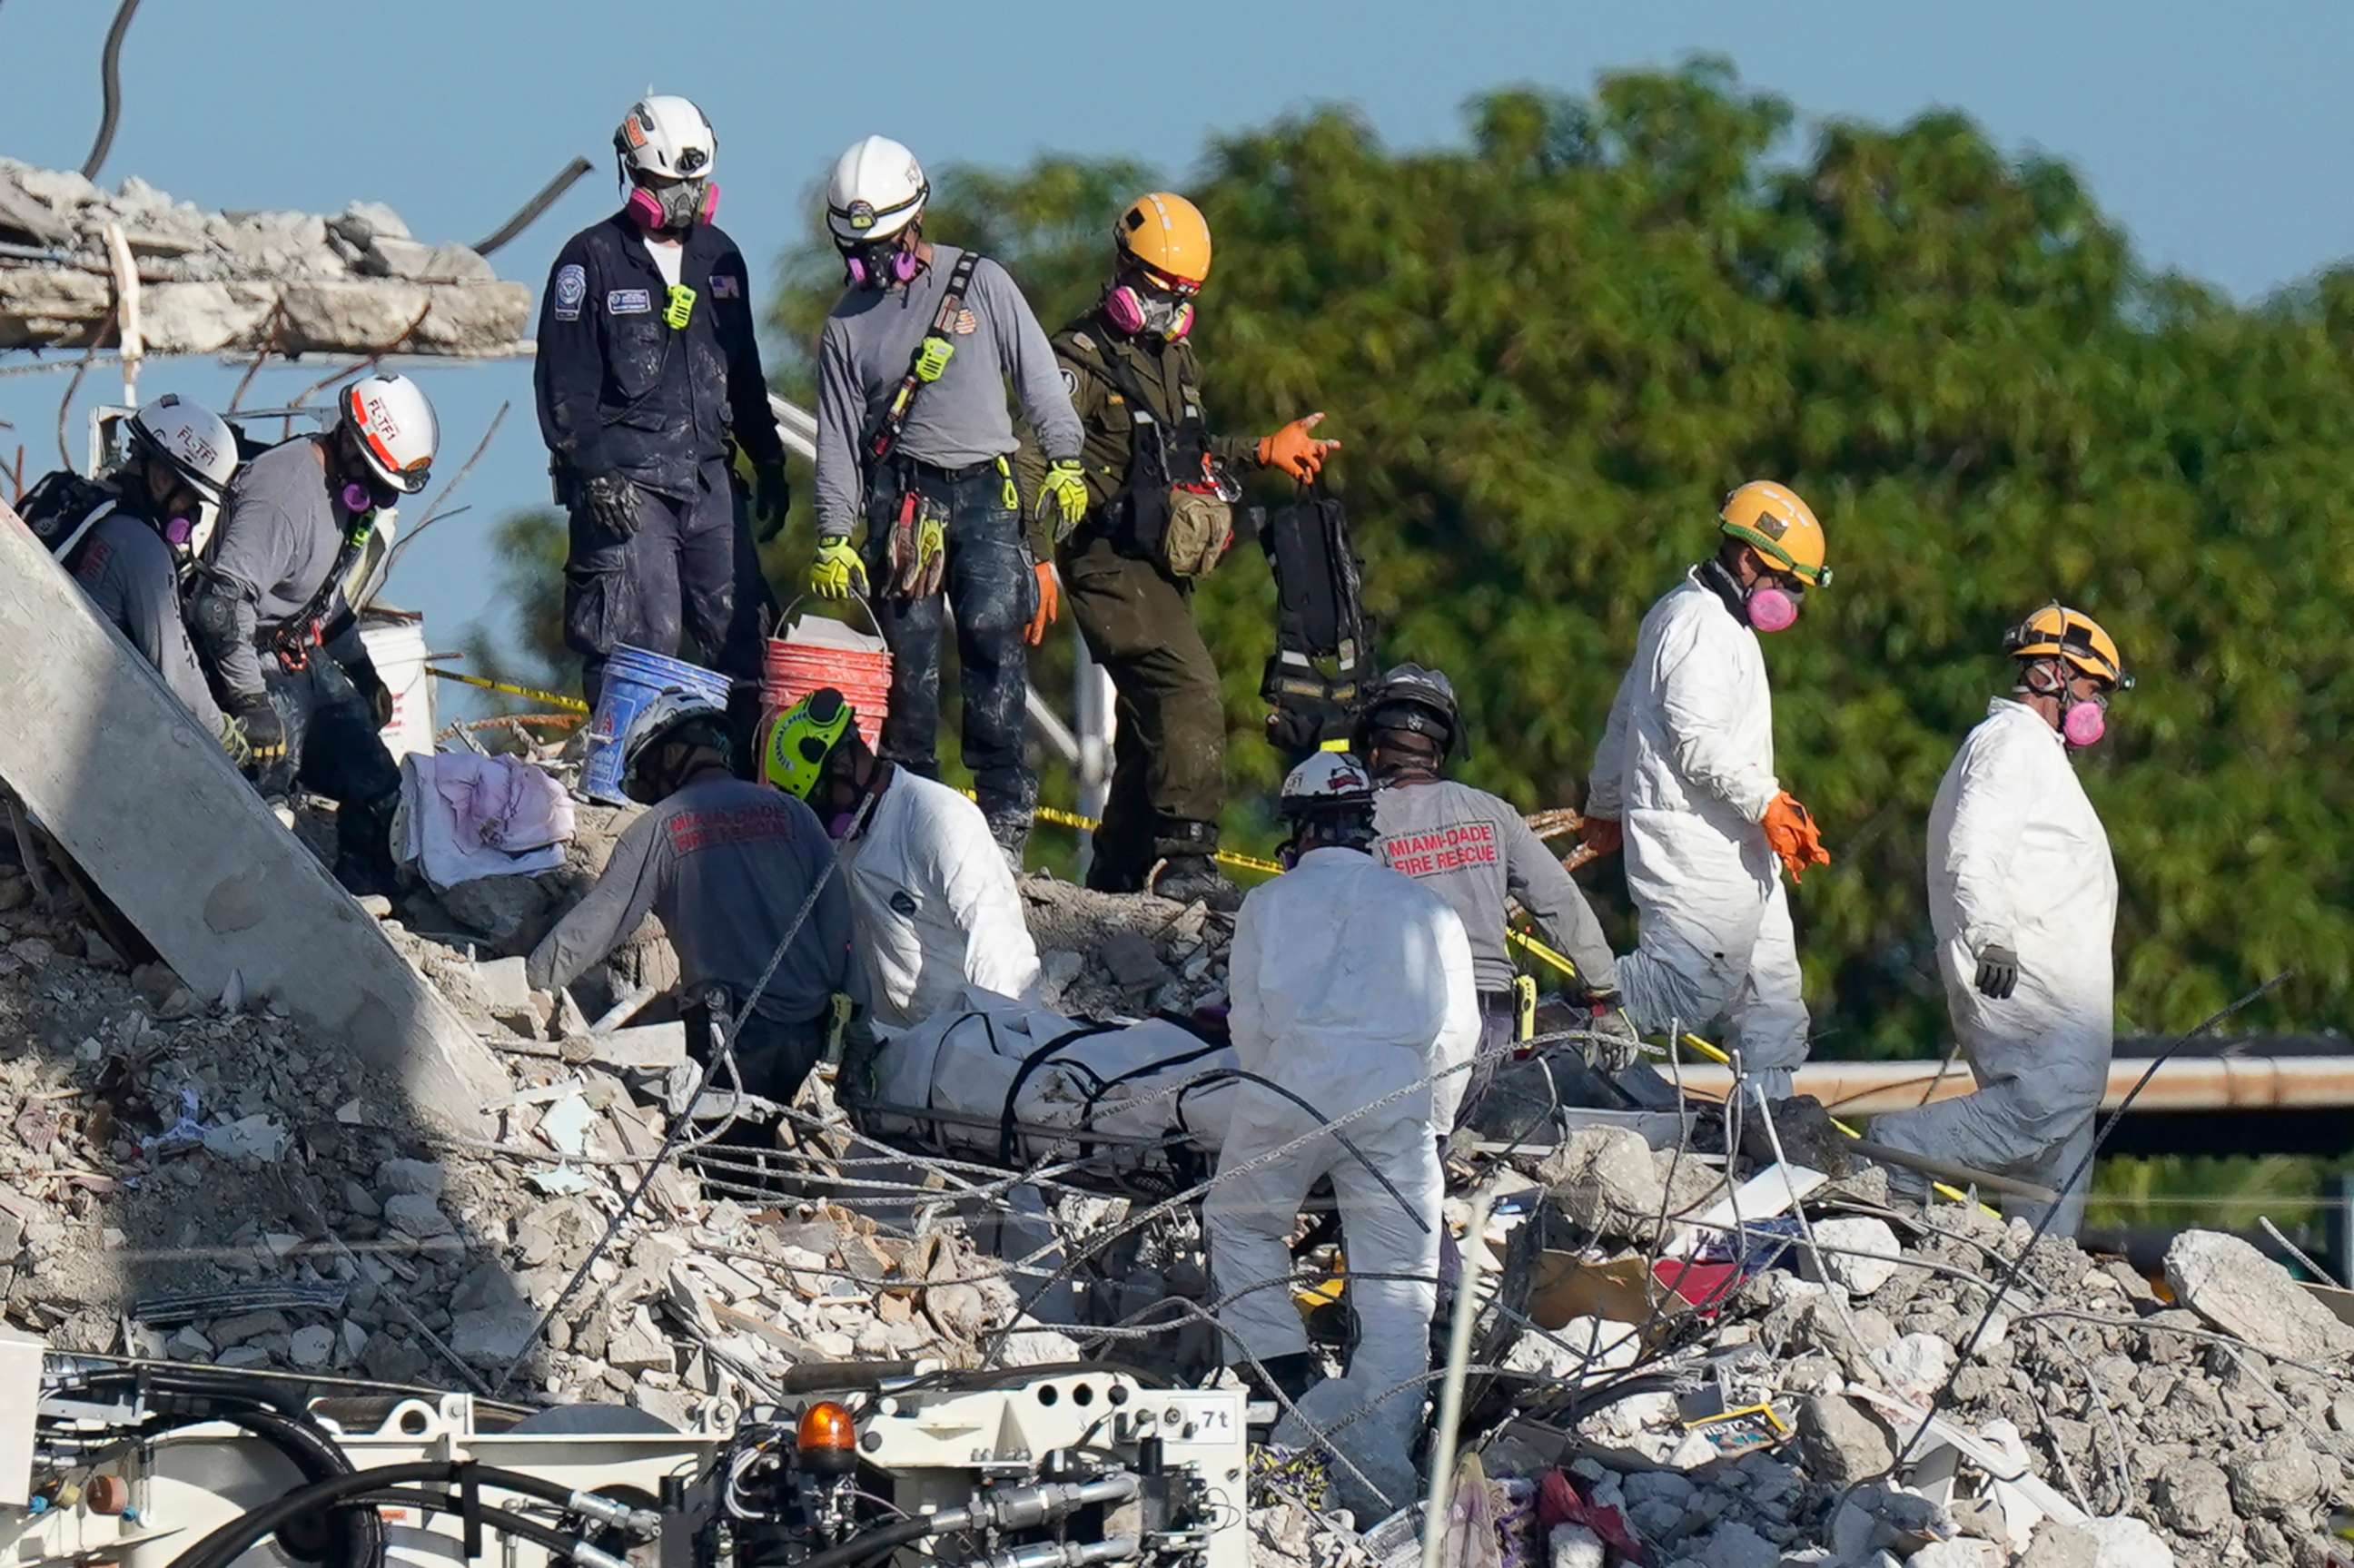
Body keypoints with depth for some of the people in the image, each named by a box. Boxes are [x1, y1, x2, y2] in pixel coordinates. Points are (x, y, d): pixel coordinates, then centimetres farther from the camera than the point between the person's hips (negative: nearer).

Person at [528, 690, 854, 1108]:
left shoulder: (659, 829, -2)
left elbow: (595, 923, -2)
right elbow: (838, 920, 5)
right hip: (808, 1033, 4)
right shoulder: (791, 814, 7)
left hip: (731, 1036, -4)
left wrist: (528, 982, 8)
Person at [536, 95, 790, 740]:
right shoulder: (592, 260, -3)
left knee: (744, 634, 2)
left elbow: (742, 371, 24)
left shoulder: (719, 257, 15)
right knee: (641, 640, -11)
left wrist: (768, 461, 20)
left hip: (706, 474, 6)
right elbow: (564, 382, -6)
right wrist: (594, 472, -15)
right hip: (624, 481, -6)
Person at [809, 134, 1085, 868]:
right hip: (899, 496, 2)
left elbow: (1038, 374, 10)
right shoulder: (848, 323, 11)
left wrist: (1064, 460, 3)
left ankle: (1005, 809, -11)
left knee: (995, 637, -11)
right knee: (908, 650, -5)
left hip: (985, 490, -2)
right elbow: (837, 437, 13)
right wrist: (833, 539, 8)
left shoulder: (981, 283, 5)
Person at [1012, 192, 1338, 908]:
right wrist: (1037, 559, -22)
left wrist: (1264, 452, 30)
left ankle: (1119, 872, 21)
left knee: (1153, 716, 13)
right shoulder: (1083, 359, -9)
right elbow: (1033, 463, -14)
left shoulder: (1177, 359, 18)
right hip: (1113, 562, -9)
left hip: (1162, 568, 9)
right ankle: (1185, 856, -28)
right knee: (1189, 694, -23)